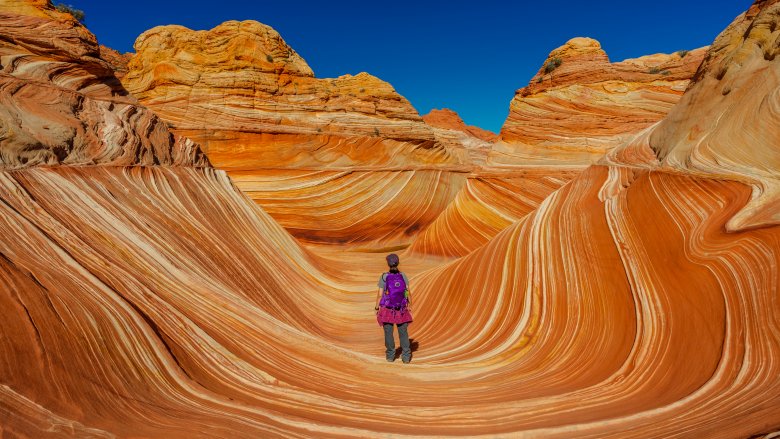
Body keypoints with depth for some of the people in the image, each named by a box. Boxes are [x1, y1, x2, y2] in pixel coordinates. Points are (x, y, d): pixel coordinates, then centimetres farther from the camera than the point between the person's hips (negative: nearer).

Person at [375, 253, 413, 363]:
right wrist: (410, 305, 6)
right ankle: (406, 356, 5)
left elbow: (380, 294, -11)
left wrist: (377, 307, 1)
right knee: (403, 332, 10)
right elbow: (408, 293, -6)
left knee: (388, 332, 10)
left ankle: (390, 356, 16)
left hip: (387, 309, -1)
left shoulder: (383, 277, -12)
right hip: (401, 309, 2)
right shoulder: (403, 276, -6)